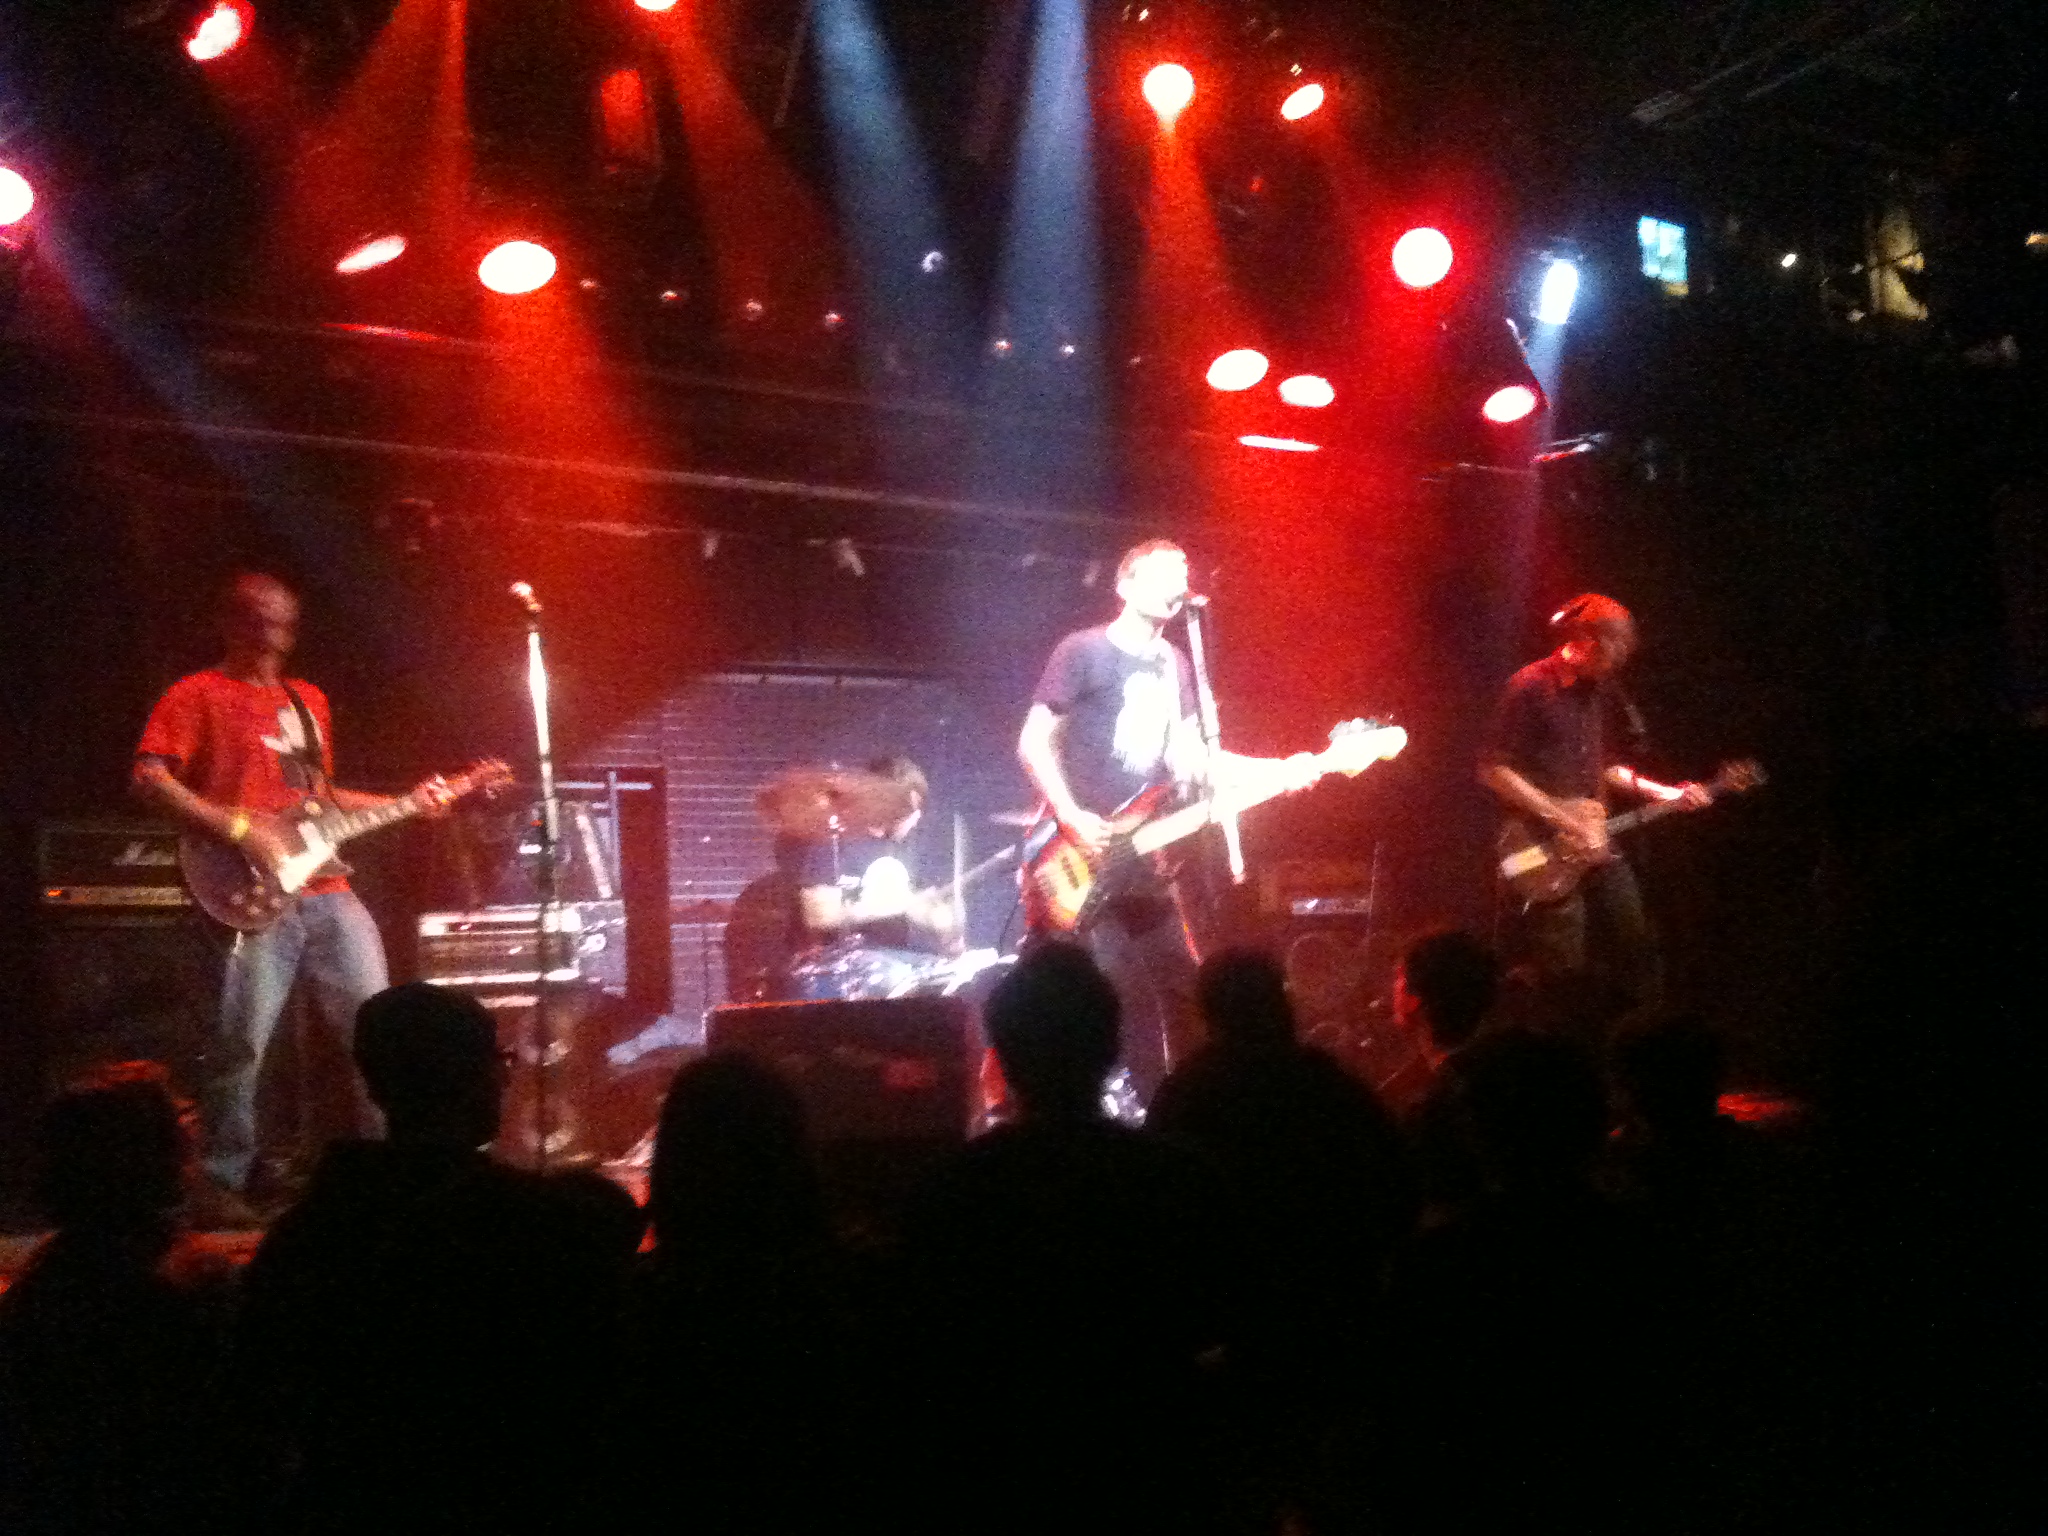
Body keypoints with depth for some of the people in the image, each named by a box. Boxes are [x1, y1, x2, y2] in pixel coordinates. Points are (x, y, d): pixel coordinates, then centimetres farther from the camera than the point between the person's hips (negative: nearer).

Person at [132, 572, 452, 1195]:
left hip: (327, 892, 7)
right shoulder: (198, 694, 2)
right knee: (242, 1045, -7)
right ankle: (225, 1182, 7)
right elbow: (150, 776, -10)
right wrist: (238, 830, -17)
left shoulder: (308, 700, 23)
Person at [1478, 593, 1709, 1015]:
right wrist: (1561, 821, -20)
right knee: (1565, 972, -5)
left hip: (1592, 843, 8)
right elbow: (1494, 770, -19)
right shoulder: (1530, 687, -14)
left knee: (1635, 943, 12)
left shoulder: (1596, 690, 12)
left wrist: (1664, 793, 15)